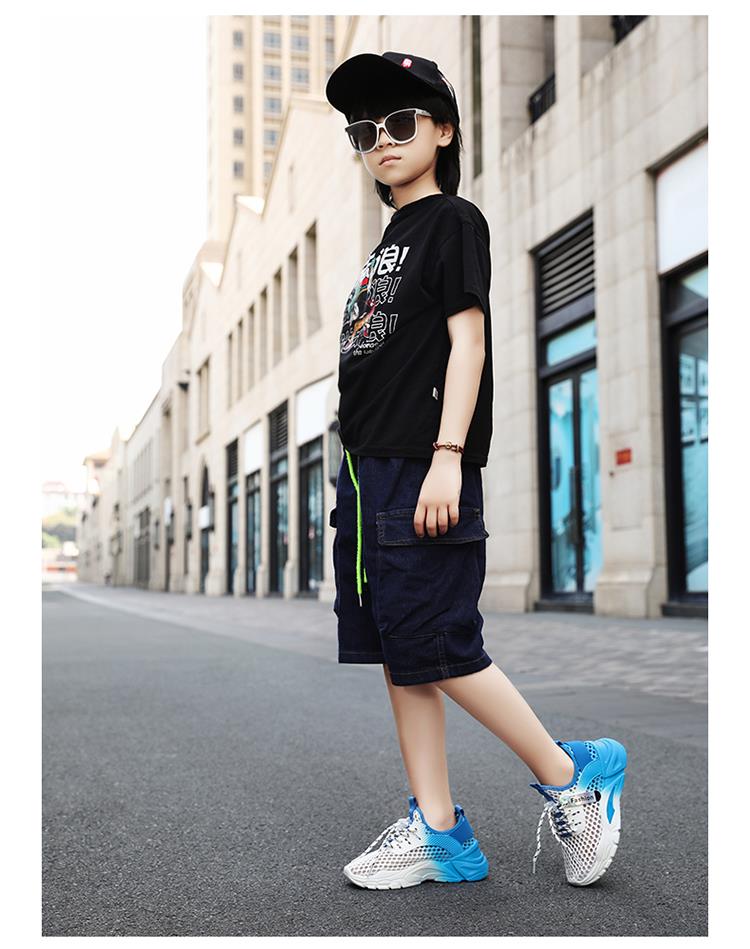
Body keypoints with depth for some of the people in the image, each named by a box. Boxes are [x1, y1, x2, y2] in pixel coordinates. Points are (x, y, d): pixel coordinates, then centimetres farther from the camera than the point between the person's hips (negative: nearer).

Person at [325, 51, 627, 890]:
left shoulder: (452, 221, 0)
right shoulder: (388, 242, 22)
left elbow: (467, 339, -11)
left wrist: (447, 456, -21)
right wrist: (359, 479, 17)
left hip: (422, 472, -9)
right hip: (369, 471, 9)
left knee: (435, 647, -10)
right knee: (395, 652, 6)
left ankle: (570, 776, 7)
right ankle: (438, 830, 13)